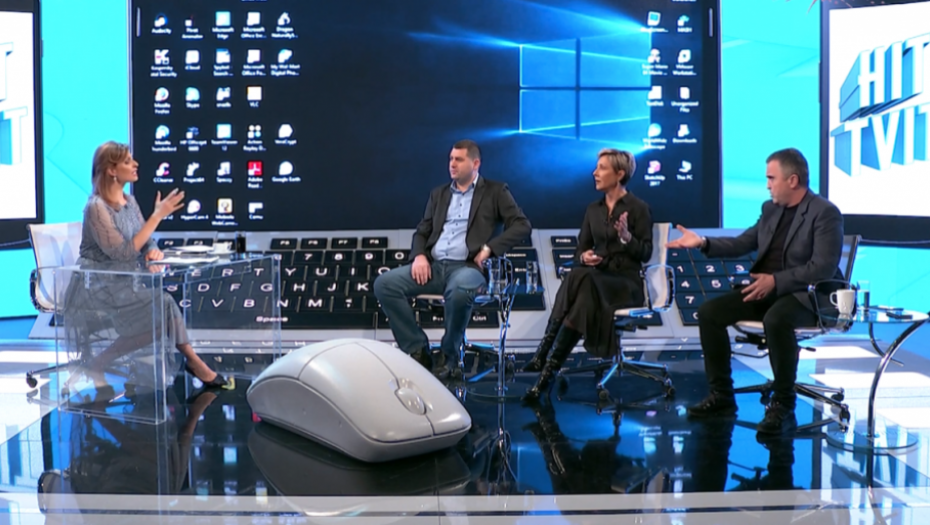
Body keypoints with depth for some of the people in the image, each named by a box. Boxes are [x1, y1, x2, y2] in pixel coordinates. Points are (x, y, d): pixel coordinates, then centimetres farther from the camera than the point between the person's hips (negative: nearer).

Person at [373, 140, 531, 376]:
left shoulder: (495, 191, 8)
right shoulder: (439, 193, 22)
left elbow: (522, 225, -2)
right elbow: (422, 232, 20)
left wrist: (489, 248, -13)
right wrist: (419, 256, -3)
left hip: (468, 267, -5)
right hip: (433, 265, 5)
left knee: (459, 291, -41)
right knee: (384, 284, -19)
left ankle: (449, 353, -14)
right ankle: (417, 350, -11)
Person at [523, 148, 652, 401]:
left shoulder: (638, 208, -1)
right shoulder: (593, 209, 14)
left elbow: (646, 253, -4)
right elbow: (580, 248, 15)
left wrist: (627, 237, -22)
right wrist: (584, 257, -9)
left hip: (626, 282, -5)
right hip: (596, 278, 5)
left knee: (584, 283, -35)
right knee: (577, 277, -32)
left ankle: (550, 368, -39)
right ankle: (544, 356, -39)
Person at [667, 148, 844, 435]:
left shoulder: (825, 213, -11)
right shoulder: (770, 209, 12)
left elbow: (823, 268, -19)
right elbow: (743, 243, 18)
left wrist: (776, 281, -24)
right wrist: (704, 243, 3)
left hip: (805, 295, -8)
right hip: (767, 289, 8)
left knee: (776, 320, -39)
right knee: (709, 311, -9)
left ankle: (783, 406, -25)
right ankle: (722, 395, 1)